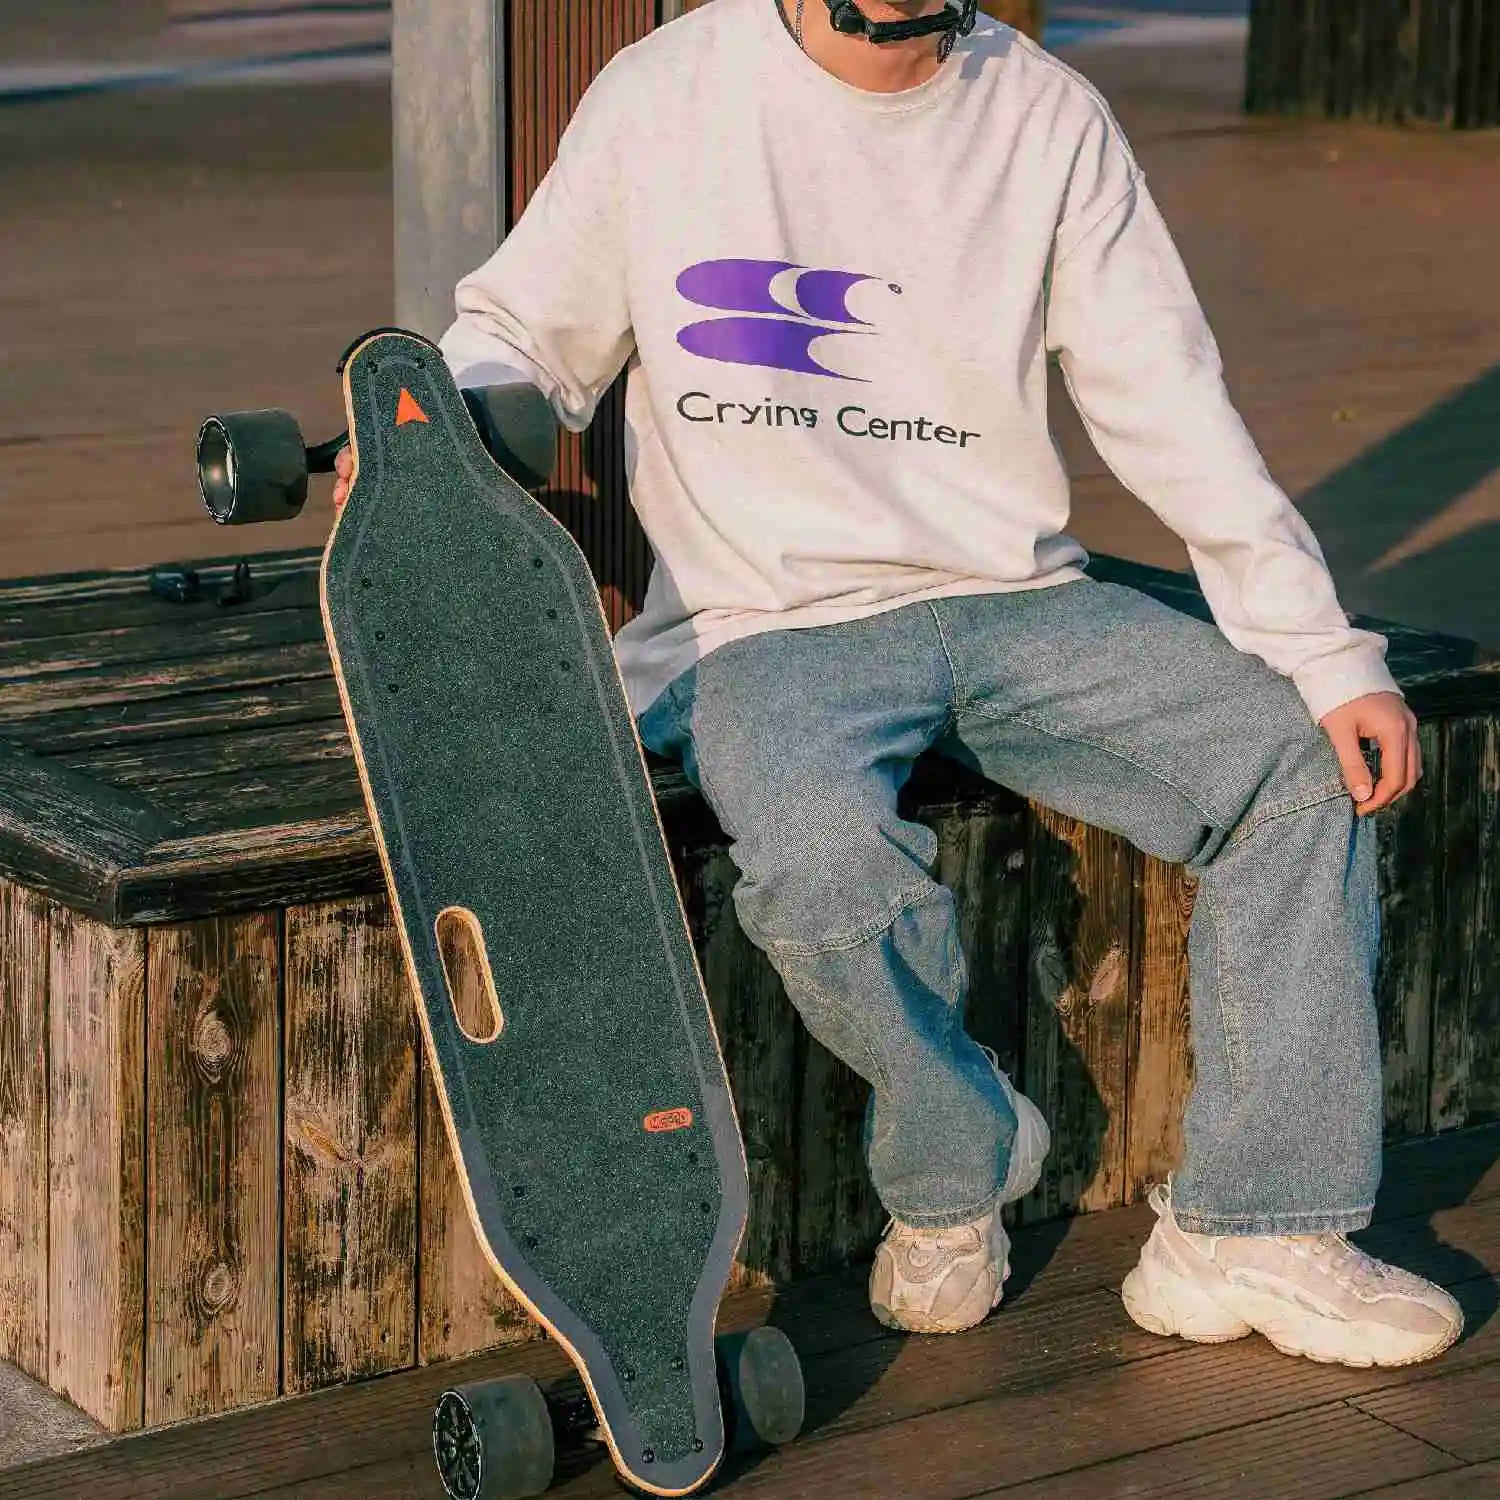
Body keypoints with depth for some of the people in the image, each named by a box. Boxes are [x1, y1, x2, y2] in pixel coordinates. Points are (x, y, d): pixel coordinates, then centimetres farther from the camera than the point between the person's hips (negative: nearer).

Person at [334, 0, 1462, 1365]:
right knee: (822, 856, -34)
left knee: (1303, 755, -15)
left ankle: (1247, 1234, -6)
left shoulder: (1048, 119, 3)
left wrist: (1328, 653, -3)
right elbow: (522, 334, 9)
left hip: (1016, 601, 3)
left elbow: (1172, 406, 3)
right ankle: (953, 1184, -4)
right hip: (767, 625, -3)